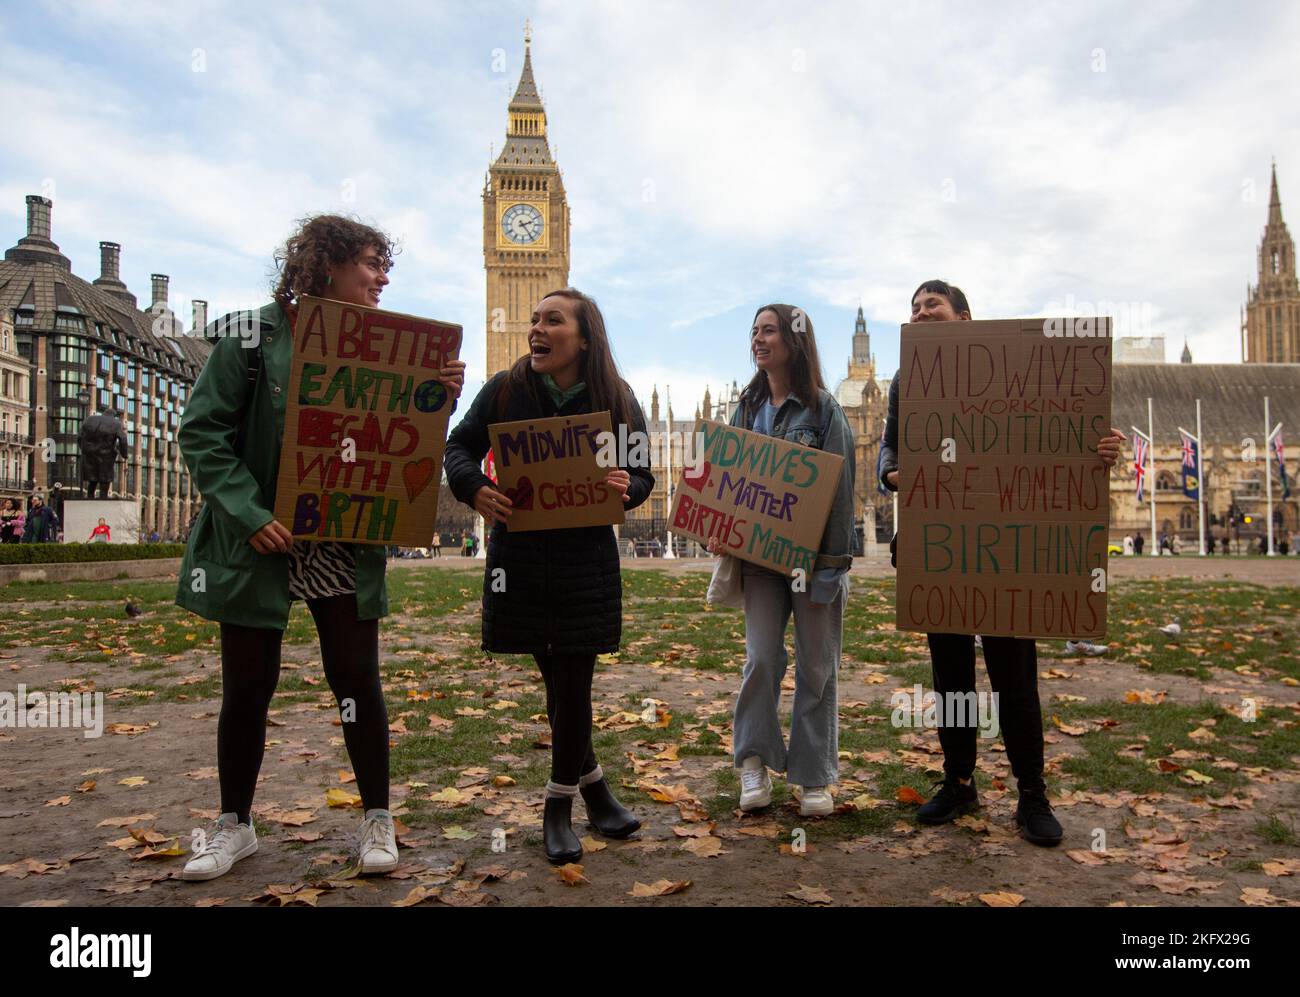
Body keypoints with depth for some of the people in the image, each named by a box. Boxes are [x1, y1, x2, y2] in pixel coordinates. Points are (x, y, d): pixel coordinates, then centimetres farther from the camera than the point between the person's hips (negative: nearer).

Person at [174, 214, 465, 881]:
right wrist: (248, 515, -19)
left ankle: (377, 819, 20)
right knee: (247, 685, 9)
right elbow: (203, 433, -8)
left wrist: (441, 399, -13)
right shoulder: (250, 336, -5)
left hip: (344, 549, 2)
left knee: (357, 680, 3)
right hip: (258, 544, -2)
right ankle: (234, 825, 28)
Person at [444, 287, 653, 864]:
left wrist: (627, 487, -20)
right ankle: (591, 784, 30)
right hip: (519, 557, 1)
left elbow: (644, 475, 4)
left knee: (573, 681, 1)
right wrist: (474, 488, -16)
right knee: (557, 678, 9)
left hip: (588, 561, -1)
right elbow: (459, 446, 5)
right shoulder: (505, 390, -4)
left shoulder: (616, 399, -3)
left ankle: (559, 805, 21)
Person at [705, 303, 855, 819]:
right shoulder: (748, 408, 10)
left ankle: (814, 777, 18)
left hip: (815, 556, -3)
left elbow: (839, 488, -8)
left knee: (816, 666, 5)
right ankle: (755, 765, 14)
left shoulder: (822, 408, -5)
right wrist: (720, 531, -5)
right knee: (760, 657, 0)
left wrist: (830, 564, -13)